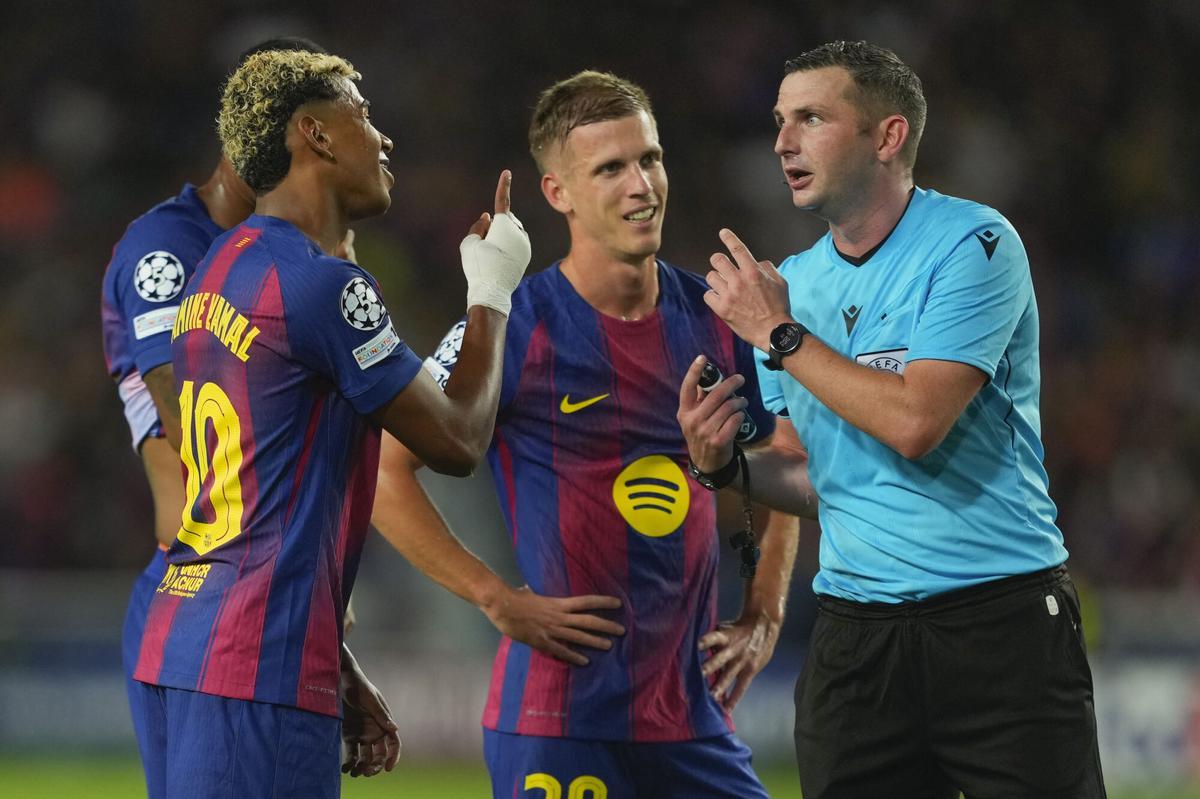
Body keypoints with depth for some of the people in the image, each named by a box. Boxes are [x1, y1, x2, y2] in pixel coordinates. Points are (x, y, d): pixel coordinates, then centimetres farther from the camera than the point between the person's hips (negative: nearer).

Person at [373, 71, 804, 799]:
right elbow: (385, 471, -8)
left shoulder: (714, 321, 8)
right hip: (559, 721, -5)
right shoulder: (516, 329, -7)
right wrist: (499, 601, -12)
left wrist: (764, 617, 13)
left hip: (694, 713, 5)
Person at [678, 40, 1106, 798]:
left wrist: (780, 334, -12)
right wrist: (725, 462, -3)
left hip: (1002, 622, -5)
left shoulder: (971, 244, -10)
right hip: (855, 638, 6)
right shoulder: (791, 281, 10)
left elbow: (916, 423, -22)